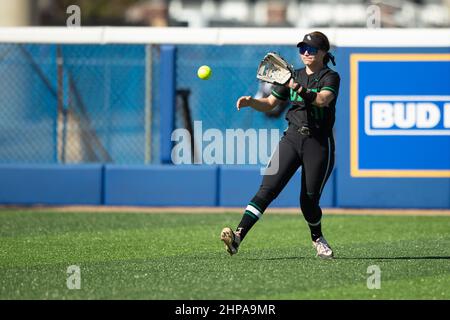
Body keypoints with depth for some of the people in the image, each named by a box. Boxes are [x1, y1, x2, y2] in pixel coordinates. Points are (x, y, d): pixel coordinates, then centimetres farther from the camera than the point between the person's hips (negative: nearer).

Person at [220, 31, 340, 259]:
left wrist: (300, 90, -36)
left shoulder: (331, 77, -1)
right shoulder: (294, 77, 14)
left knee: (309, 200, 1)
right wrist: (250, 102, -5)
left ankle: (317, 239, 31)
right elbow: (269, 104, 16)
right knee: (268, 188, -13)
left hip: (319, 144, -3)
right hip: (292, 138, 3)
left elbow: (322, 99, -22)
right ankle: (238, 236, -27)